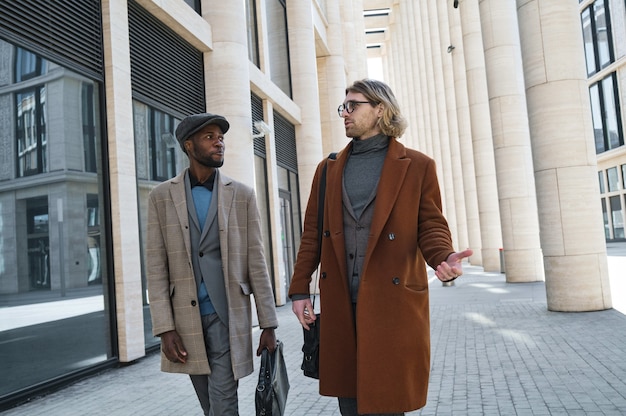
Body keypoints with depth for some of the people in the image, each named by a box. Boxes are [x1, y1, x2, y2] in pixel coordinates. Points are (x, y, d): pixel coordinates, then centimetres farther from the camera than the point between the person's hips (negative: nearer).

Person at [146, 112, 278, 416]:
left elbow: (256, 262, -1)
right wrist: (165, 328, -8)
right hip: (186, 320, 2)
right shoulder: (161, 197, 2)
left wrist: (268, 324, -3)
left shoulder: (242, 195, 1)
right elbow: (156, 268, -1)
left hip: (228, 316, -1)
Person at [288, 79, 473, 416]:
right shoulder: (328, 169, 12)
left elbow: (431, 225, 0)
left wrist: (444, 258, -22)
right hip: (340, 304, 4)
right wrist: (299, 289, 5)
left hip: (392, 303, -3)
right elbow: (312, 231, 10)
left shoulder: (417, 166, 3)